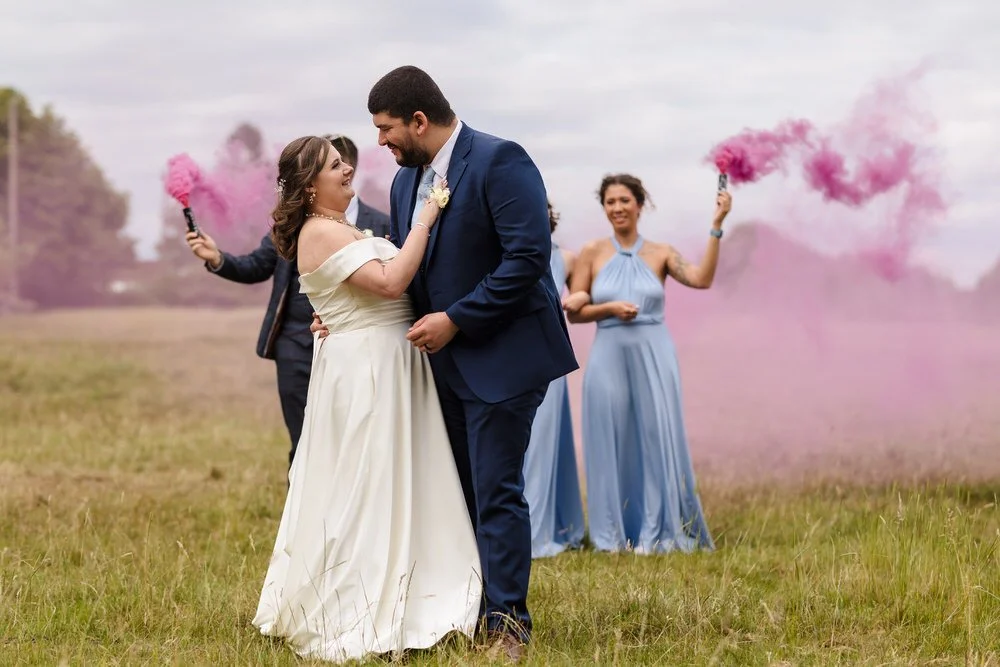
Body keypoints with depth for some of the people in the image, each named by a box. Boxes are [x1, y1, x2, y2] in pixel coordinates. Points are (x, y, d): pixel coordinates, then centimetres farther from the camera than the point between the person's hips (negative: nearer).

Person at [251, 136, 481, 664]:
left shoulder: (340, 230, 15)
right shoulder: (321, 232, -16)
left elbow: (391, 280, 16)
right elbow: (391, 282, -25)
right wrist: (423, 222, -18)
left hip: (384, 367, 10)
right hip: (364, 369, -10)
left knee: (373, 489, 16)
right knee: (366, 489, -5)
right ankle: (356, 623, 2)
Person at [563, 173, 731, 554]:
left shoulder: (661, 254, 5)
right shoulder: (592, 253, 5)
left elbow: (702, 279, -12)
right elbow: (573, 311, 4)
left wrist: (716, 227, -16)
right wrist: (610, 308, -11)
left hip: (653, 356, 0)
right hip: (609, 358, 0)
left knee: (656, 440, -1)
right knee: (612, 444, 4)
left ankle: (656, 533, 6)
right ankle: (613, 535, 12)